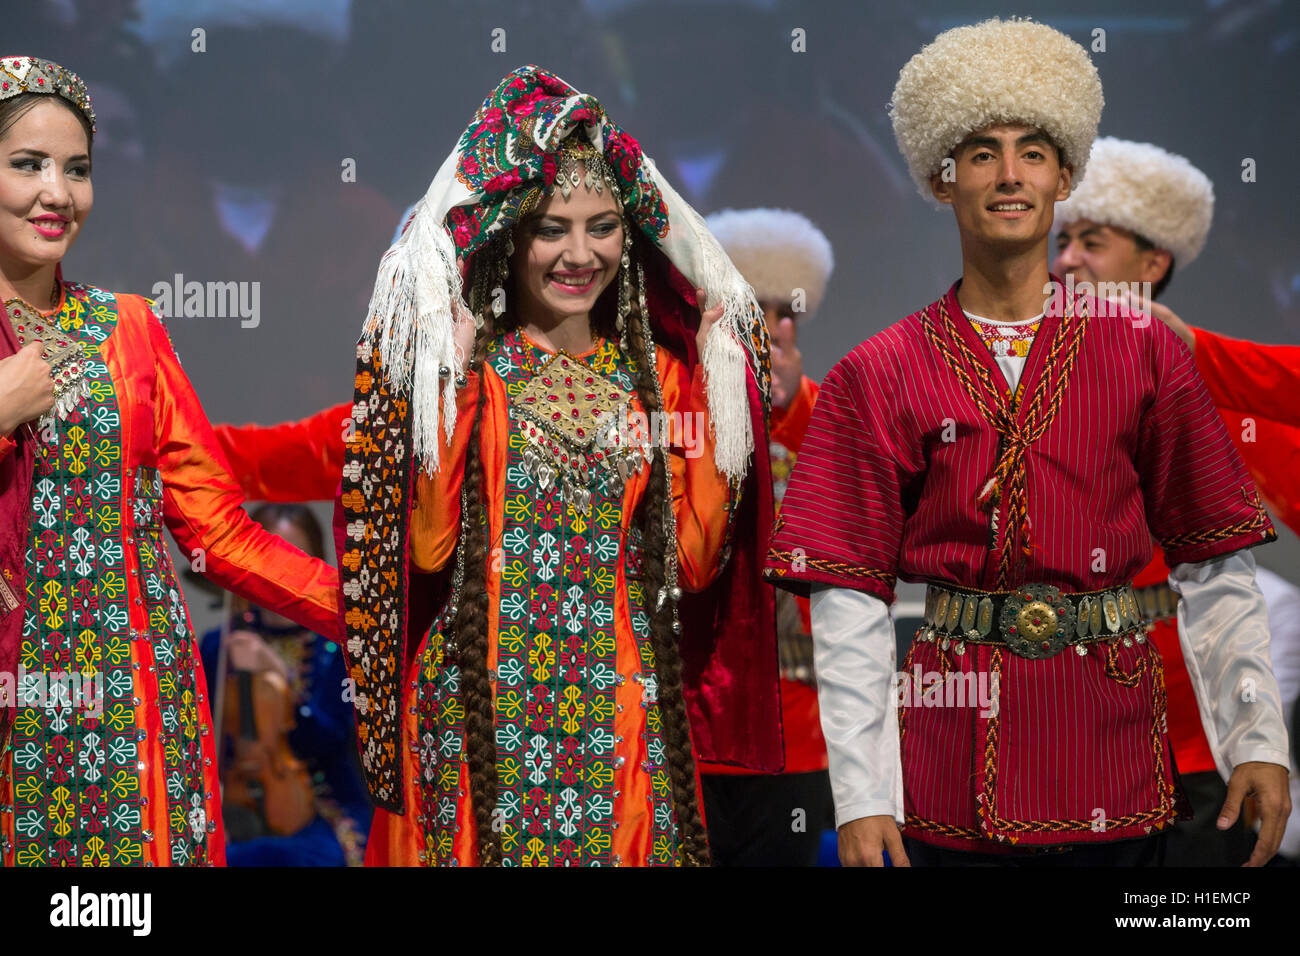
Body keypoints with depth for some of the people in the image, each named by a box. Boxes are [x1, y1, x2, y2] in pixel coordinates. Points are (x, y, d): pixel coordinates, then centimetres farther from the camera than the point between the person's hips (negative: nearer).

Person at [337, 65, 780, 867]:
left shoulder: (659, 374, 8)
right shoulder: (461, 365, 0)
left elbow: (696, 562, 2)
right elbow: (429, 548, -11)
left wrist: (722, 400, 0)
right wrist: (450, 383, -13)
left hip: (623, 710, 3)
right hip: (481, 704, -2)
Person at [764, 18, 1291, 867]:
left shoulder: (1145, 354, 4)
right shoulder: (880, 376, 2)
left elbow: (1216, 565, 4)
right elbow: (849, 598, -2)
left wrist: (1259, 742, -3)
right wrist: (860, 797, -9)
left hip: (1112, 747, 1)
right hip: (951, 763, -1)